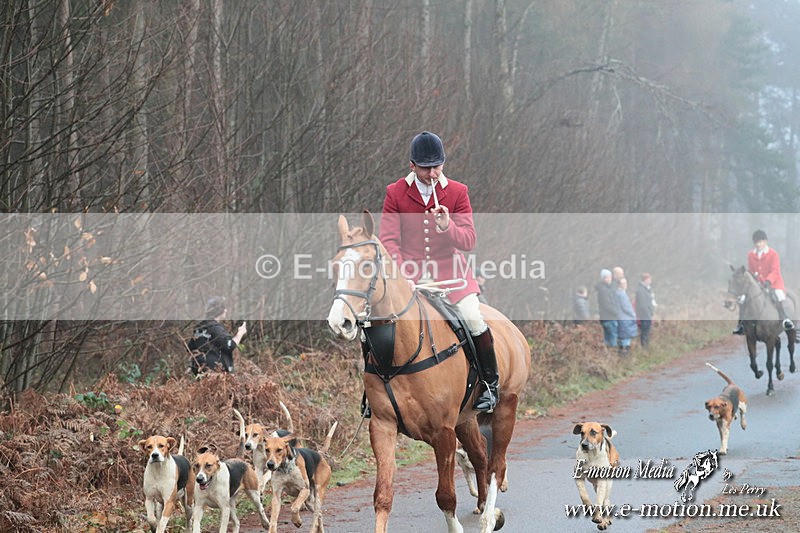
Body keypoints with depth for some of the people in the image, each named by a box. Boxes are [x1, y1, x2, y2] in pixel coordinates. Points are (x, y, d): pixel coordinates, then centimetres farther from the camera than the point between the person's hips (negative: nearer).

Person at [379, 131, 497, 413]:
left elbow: (469, 241, -3)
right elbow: (388, 240, -3)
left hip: (449, 269, 0)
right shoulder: (395, 193, 0)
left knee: (473, 318, -20)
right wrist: (402, 275, -18)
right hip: (409, 271, 0)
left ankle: (491, 383, -1)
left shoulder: (458, 192, 1)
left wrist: (448, 227, -25)